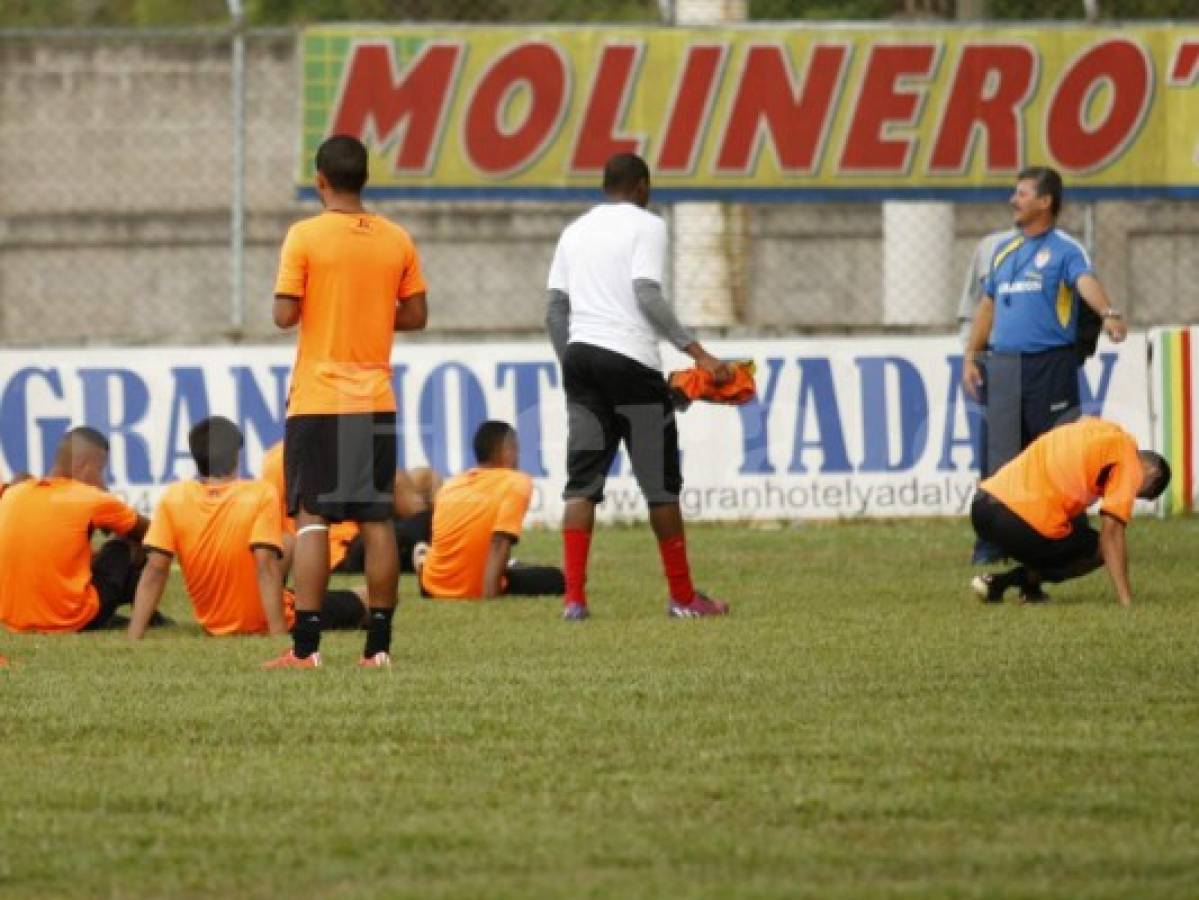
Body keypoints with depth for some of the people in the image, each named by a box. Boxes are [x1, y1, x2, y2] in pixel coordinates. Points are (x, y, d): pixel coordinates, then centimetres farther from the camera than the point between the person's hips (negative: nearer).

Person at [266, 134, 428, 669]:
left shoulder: (305, 237, -8)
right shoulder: (397, 241, 4)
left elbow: (285, 314, -11)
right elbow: (415, 316, 7)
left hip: (317, 401, -3)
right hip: (375, 401, 3)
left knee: (312, 518, -2)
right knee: (377, 520, 6)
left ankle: (306, 646, -8)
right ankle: (378, 644, 5)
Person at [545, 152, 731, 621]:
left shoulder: (575, 230, 16)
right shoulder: (646, 225, -2)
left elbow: (555, 309, 14)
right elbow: (648, 296, -14)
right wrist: (697, 352, -15)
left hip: (580, 356, 5)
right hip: (631, 360, -5)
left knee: (582, 481, 4)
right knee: (661, 484, 4)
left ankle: (574, 596, -7)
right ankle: (682, 596, 10)